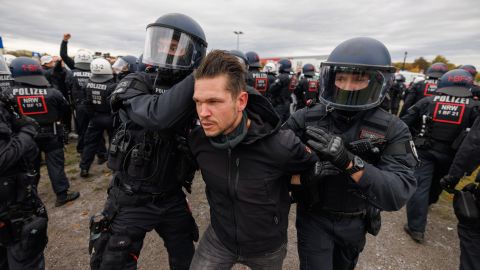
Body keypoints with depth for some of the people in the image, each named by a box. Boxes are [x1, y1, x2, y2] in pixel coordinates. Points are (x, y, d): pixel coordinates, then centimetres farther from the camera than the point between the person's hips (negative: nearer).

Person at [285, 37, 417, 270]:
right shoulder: (306, 119, -17)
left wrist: (348, 161, -41)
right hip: (313, 218, -2)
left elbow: (397, 195, -27)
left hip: (356, 223, 3)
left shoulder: (392, 130, -17)